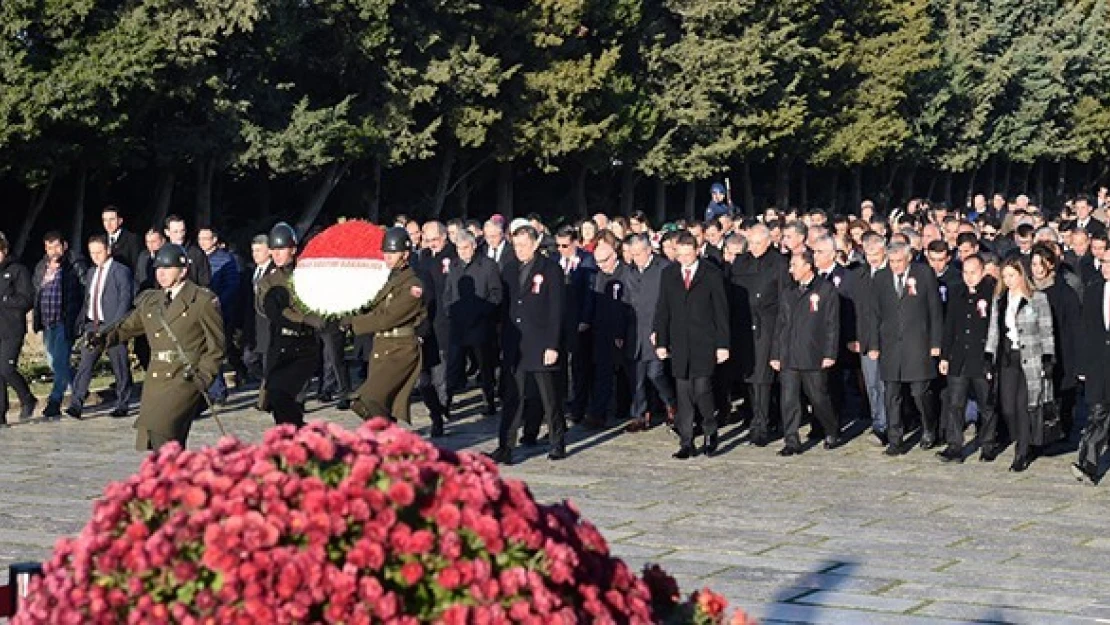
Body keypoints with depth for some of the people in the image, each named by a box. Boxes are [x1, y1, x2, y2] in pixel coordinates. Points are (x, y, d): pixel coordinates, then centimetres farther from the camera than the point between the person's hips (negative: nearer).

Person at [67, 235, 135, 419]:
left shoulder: (121, 271, -4)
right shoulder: (91, 272, 17)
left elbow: (125, 300, -10)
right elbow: (87, 299, 20)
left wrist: (115, 325, -17)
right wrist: (82, 321, 8)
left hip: (113, 326, -6)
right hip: (93, 325, 6)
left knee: (120, 367, 3)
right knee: (85, 364, -5)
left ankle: (122, 405, 13)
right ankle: (76, 404, -9)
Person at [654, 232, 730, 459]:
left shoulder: (712, 274, -1)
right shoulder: (669, 274, 9)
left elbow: (721, 310, -1)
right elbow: (662, 310, 11)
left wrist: (722, 344, -5)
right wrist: (661, 342, 5)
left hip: (704, 342, -3)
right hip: (679, 343, 3)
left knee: (702, 388, -11)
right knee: (683, 394, 3)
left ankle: (710, 431, 13)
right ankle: (687, 443, 9)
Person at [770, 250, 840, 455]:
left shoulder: (826, 290, 0)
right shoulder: (788, 294, 17)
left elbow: (832, 324, -4)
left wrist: (830, 354, -10)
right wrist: (776, 355, 11)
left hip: (814, 358, -4)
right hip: (788, 359, 4)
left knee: (819, 398, 5)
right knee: (789, 400, -1)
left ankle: (832, 434, 25)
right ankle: (791, 442, 2)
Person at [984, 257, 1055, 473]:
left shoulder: (1038, 299, -1)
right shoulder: (999, 300, 12)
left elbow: (1046, 331, -1)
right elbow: (993, 331, 14)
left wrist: (1048, 359, -6)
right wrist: (989, 356, 7)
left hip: (1030, 360, -4)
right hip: (1007, 360, 4)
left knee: (1023, 407, -6)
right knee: (1007, 408, -1)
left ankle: (1022, 455, 2)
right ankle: (1024, 446, 18)